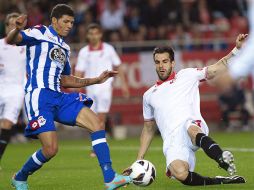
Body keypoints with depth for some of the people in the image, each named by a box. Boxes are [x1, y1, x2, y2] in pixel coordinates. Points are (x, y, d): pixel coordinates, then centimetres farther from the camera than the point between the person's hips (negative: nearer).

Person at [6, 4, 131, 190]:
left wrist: (97, 80, 25)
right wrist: (17, 29, -39)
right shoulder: (40, 33, 0)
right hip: (39, 96, -8)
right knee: (51, 149, -15)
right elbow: (10, 40, -14)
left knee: (97, 124, -7)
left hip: (59, 97, 8)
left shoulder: (64, 47, 23)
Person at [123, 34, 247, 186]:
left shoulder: (186, 75, 19)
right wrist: (139, 161, 28)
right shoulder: (149, 95, 28)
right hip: (172, 144, 2)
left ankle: (222, 158, -62)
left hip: (194, 126, -2)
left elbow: (216, 69, 12)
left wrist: (237, 49, -1)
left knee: (190, 128, -43)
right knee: (180, 173, -33)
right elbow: (148, 130, 33)